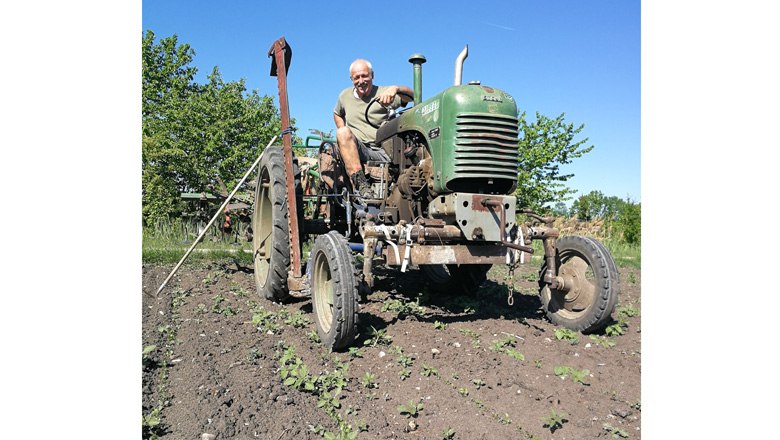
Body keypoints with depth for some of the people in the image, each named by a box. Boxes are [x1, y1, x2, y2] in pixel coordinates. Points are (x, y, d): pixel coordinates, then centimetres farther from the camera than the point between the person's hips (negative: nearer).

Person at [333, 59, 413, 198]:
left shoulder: (383, 93, 5)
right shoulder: (345, 96, 15)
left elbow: (411, 95, -9)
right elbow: (337, 114, 35)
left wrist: (395, 88, -31)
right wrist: (344, 135, 16)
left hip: (382, 153, -1)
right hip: (354, 152, 1)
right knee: (343, 132, -30)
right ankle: (359, 182, -42)